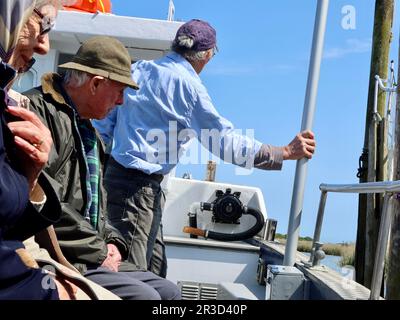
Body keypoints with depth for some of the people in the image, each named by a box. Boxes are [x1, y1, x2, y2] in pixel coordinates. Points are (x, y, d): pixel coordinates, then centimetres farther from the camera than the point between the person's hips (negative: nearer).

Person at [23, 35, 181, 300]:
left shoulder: (87, 128, 20)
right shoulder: (39, 110, -12)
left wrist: (112, 242, 5)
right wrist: (99, 251, -15)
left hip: (93, 257, 10)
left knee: (168, 291, 4)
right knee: (143, 295, -22)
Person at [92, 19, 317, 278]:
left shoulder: (138, 69, 10)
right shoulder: (188, 84, -11)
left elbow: (104, 123, 11)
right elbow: (226, 142, -12)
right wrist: (286, 152, -6)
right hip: (139, 186, -8)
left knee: (155, 271, 16)